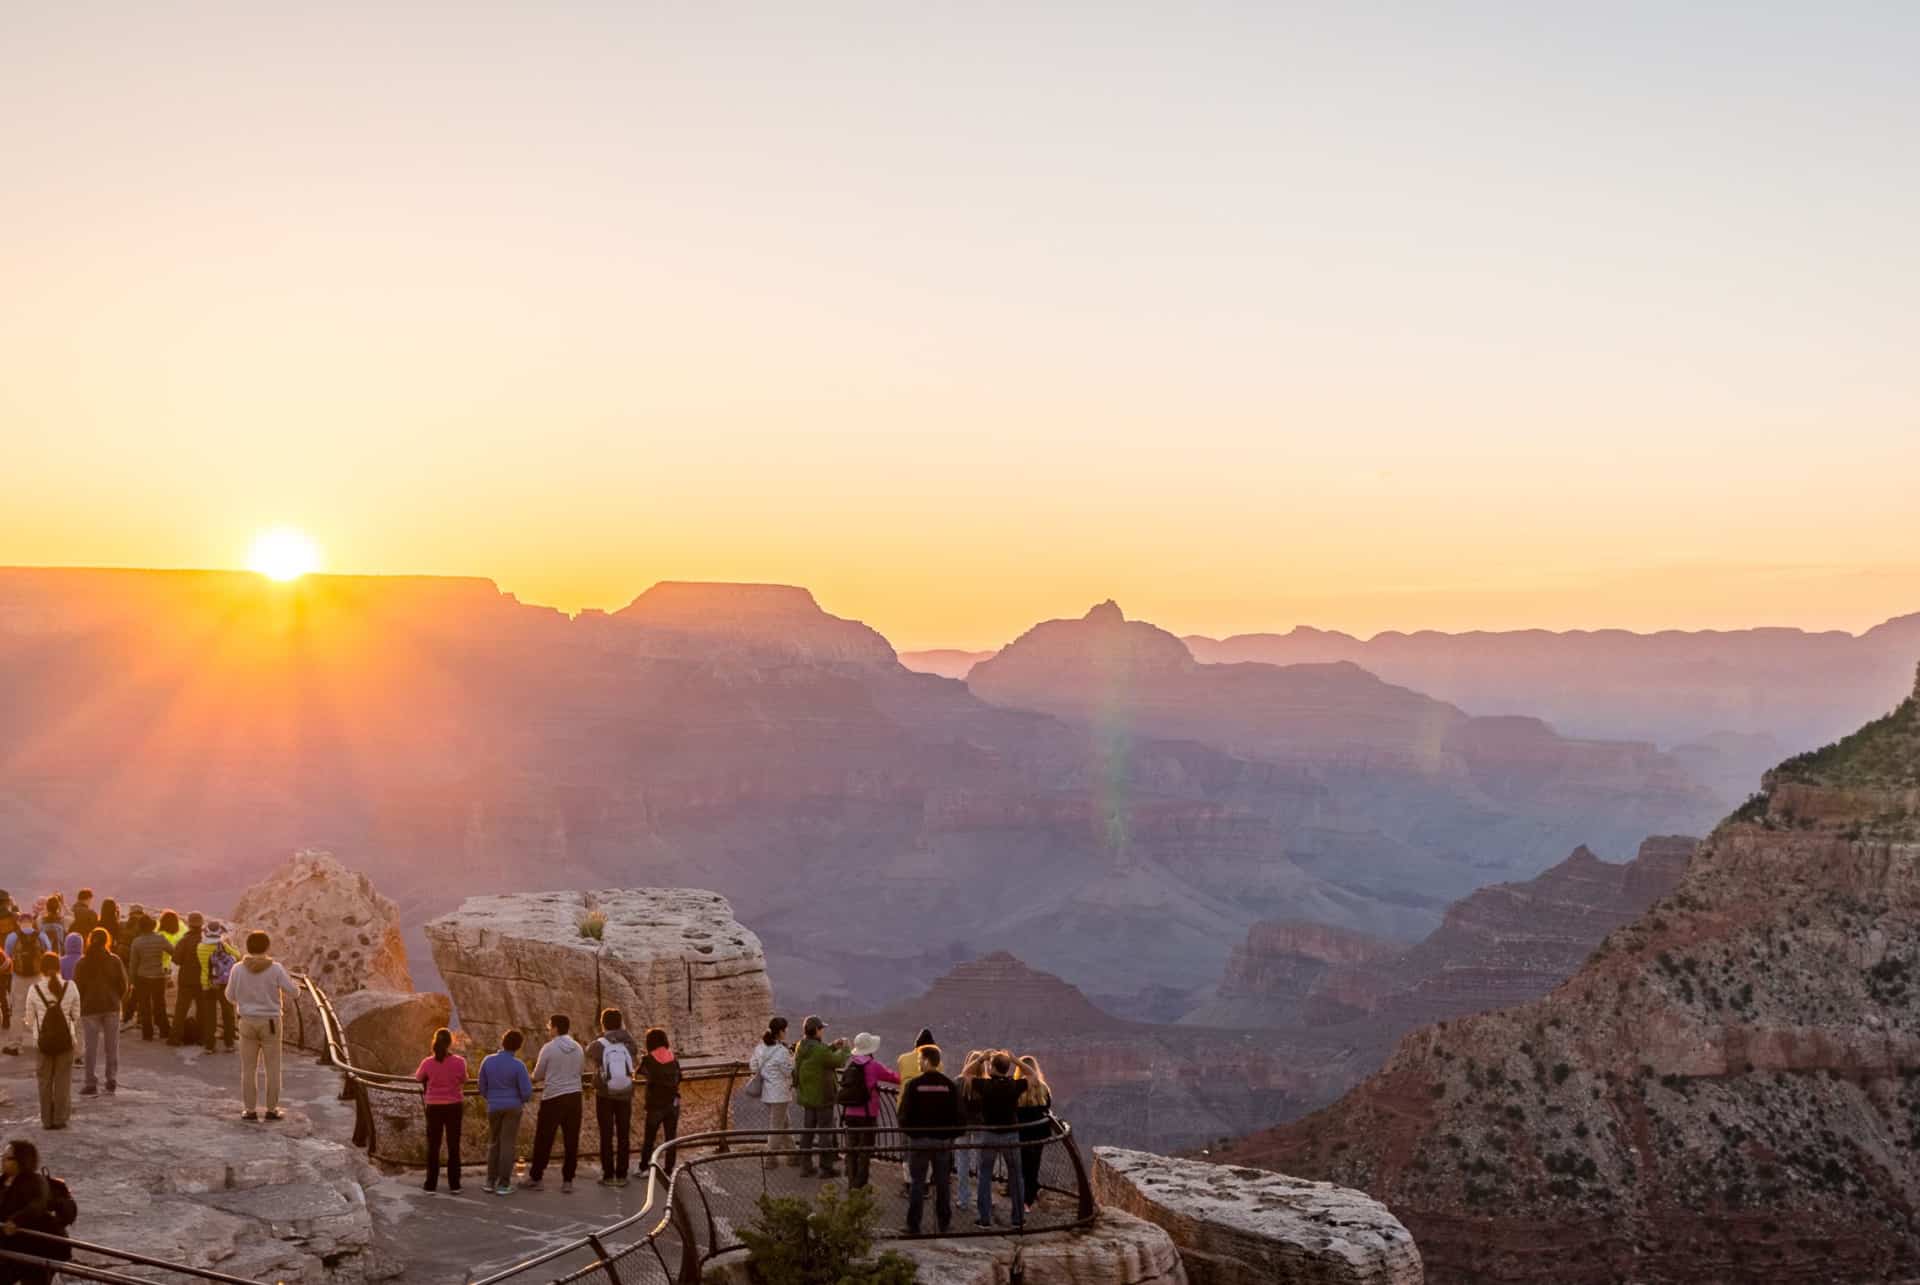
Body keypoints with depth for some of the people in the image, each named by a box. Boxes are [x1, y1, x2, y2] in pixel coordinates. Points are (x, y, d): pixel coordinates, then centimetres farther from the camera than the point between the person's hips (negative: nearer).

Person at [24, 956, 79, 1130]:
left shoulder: (34, 990, -7)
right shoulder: (70, 988, -6)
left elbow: (30, 1020, -2)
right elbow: (76, 1017, -1)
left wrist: (35, 1037, 14)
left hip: (43, 1040, 0)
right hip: (65, 1039, 0)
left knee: (45, 1080, 10)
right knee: (63, 1080, 9)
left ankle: (47, 1120, 12)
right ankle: (60, 1118, 9)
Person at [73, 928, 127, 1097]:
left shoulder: (83, 963, -7)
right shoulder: (115, 960, -4)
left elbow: (77, 987, -6)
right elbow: (123, 984, -2)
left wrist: (80, 1006, 8)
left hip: (90, 1007, -1)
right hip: (112, 1007, 1)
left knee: (92, 1046, 4)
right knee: (112, 1045, 11)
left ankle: (91, 1083, 3)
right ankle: (112, 1080, 12)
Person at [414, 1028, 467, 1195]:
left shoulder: (427, 1062, -10)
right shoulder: (459, 1061, -11)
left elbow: (419, 1078, 10)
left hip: (434, 1107, 0)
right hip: (453, 1107, 0)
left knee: (433, 1147, 10)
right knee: (453, 1146, 9)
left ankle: (431, 1185, 10)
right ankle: (454, 1185, 9)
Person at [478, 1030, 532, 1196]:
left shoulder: (488, 1061, -2)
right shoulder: (518, 1065, -13)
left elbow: (482, 1087, 7)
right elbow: (526, 1092, -11)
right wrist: (524, 1099, 12)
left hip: (494, 1108, 3)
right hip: (512, 1108, -3)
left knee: (493, 1144, 15)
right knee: (507, 1145, 0)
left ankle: (491, 1181, 15)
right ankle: (503, 1184, -1)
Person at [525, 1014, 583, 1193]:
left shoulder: (548, 1048, -9)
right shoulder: (578, 1048, 5)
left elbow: (537, 1076, -2)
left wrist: (541, 1077, 23)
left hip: (553, 1097, -4)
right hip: (574, 1096, 4)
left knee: (543, 1140, 6)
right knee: (571, 1140, 7)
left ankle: (535, 1178, 14)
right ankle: (567, 1180, 9)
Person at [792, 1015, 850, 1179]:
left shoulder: (801, 1047, 2)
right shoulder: (820, 1050, -24)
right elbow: (839, 1062, -13)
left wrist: (833, 1047, 14)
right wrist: (845, 1049, 4)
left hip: (806, 1096, 8)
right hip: (822, 1097, -8)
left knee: (807, 1130, 15)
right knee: (825, 1131, 2)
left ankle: (806, 1165, 20)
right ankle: (826, 1167, 7)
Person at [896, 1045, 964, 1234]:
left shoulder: (912, 1085, -9)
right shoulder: (950, 1086, -1)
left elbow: (904, 1114, -9)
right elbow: (959, 1116, 0)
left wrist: (907, 1131, 7)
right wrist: (953, 1135, 11)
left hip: (919, 1140, -2)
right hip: (943, 1141, 2)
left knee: (917, 1183, 5)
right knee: (943, 1183, 11)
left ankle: (913, 1226, 4)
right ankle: (943, 1225, 14)